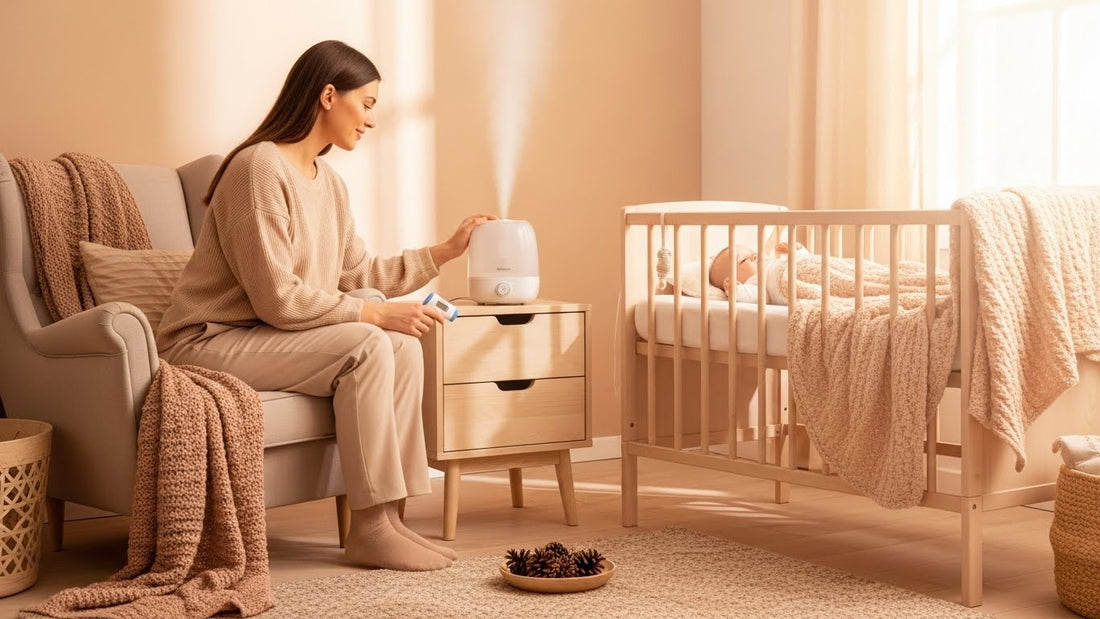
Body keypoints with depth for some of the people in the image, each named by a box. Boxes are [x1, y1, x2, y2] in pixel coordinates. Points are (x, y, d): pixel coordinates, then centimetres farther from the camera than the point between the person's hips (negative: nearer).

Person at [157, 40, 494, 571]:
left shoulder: (328, 183, 10)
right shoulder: (260, 167, -19)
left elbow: (358, 273, 12)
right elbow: (277, 299, -23)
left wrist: (446, 250, 13)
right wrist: (374, 314, -20)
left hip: (266, 337, 9)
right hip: (208, 342, -9)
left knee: (403, 346, -10)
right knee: (365, 346, -24)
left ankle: (386, 517, -11)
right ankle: (369, 527, -17)